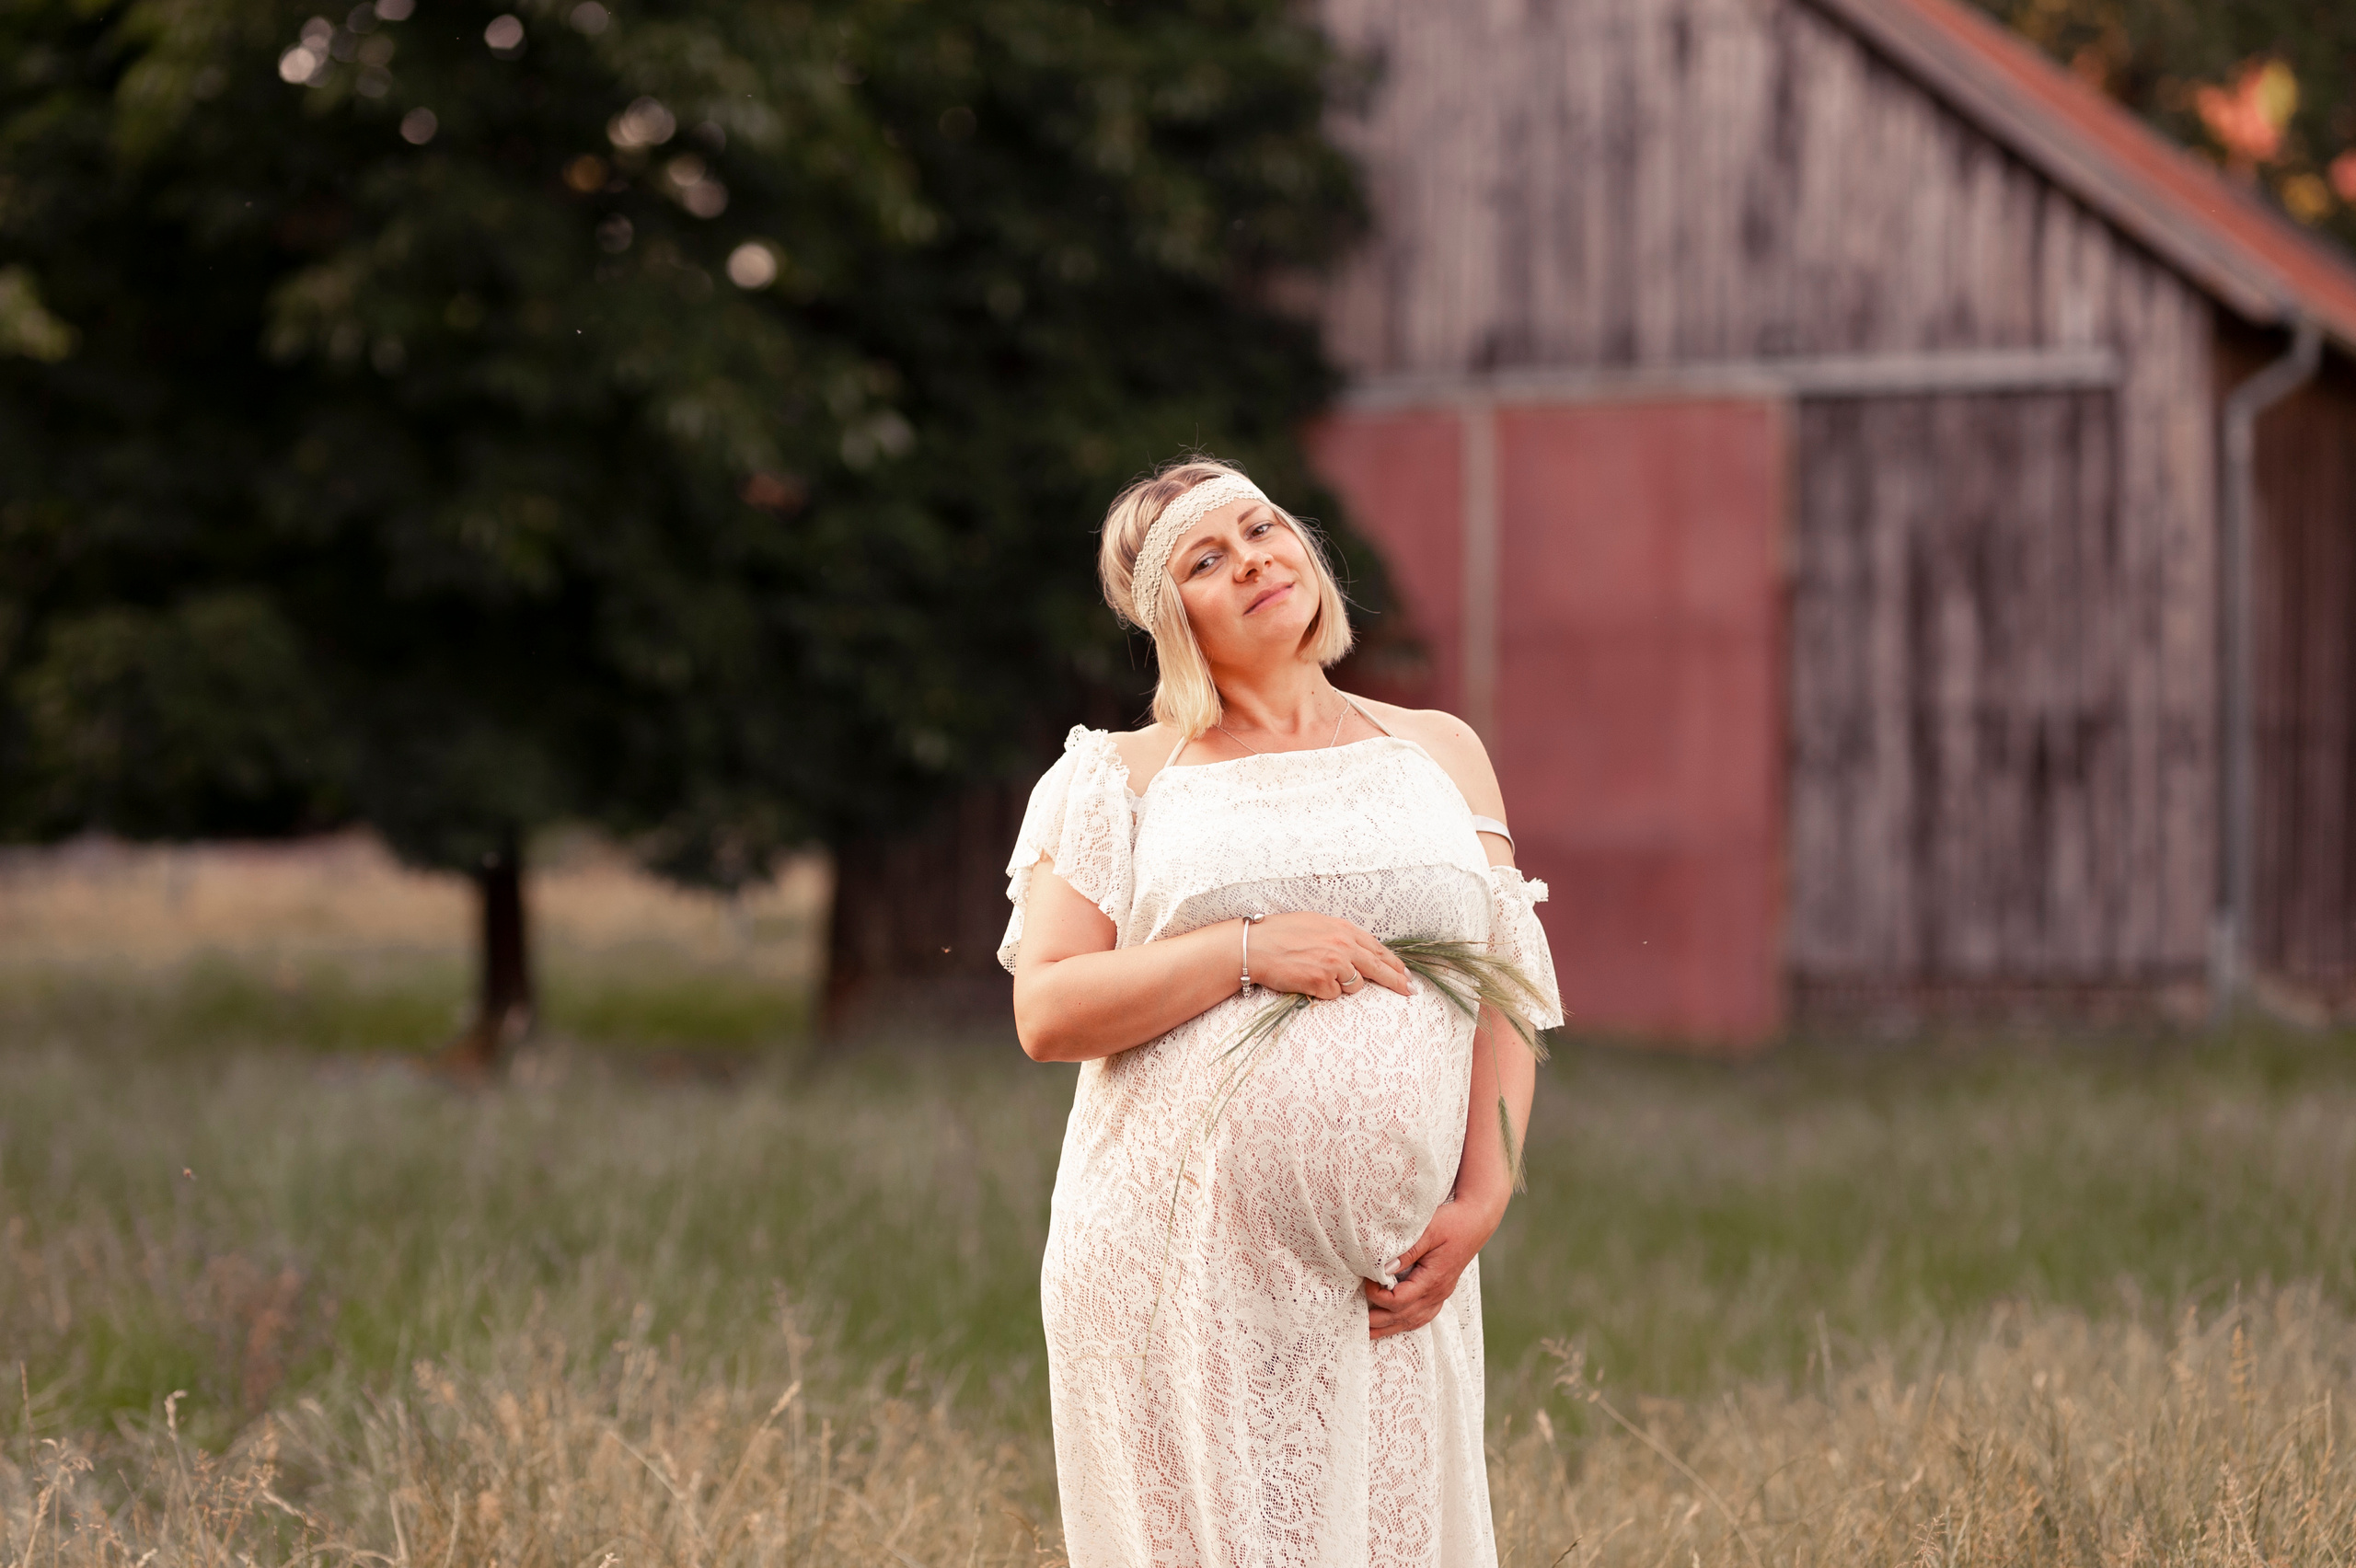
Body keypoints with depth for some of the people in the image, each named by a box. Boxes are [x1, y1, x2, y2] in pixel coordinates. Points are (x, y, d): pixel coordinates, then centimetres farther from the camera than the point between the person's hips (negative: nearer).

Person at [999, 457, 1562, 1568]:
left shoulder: (1440, 754, 15)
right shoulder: (1127, 780, 8)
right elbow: (1045, 1013, -2)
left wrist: (1483, 1197, -3)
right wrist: (1247, 952, -14)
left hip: (1389, 1270, 2)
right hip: (1182, 1261, -2)